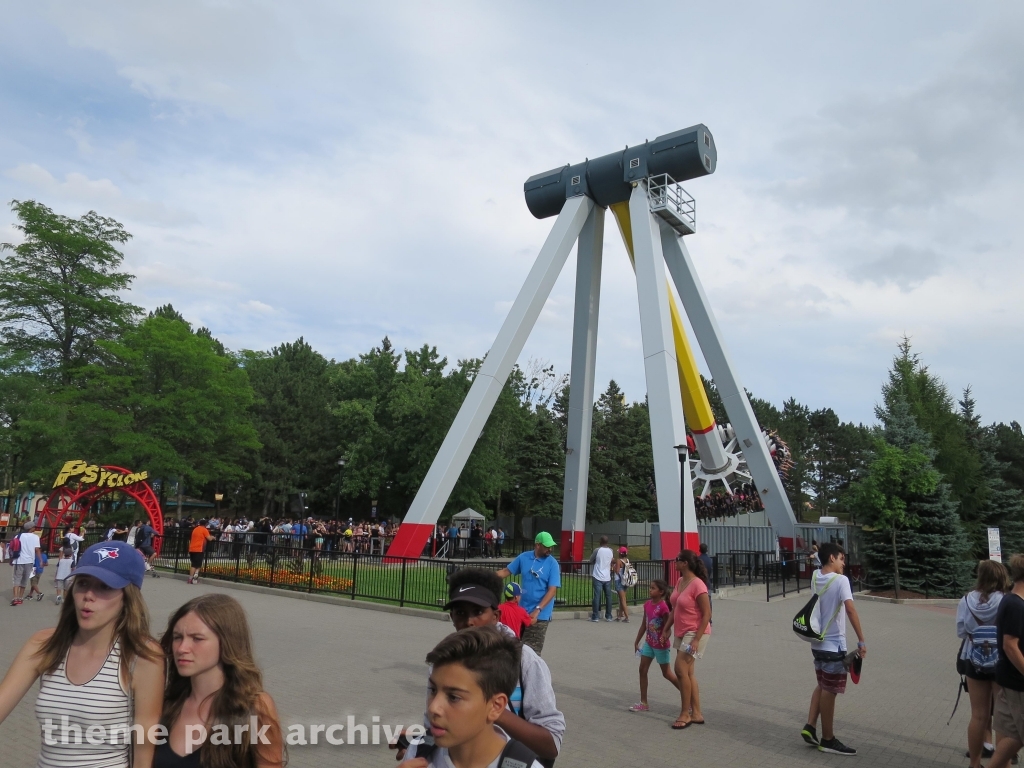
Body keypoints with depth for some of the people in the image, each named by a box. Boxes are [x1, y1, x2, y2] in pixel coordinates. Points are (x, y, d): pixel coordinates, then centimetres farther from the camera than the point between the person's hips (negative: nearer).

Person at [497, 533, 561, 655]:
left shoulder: (552, 564, -10)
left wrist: (537, 611, -23)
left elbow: (552, 590, -14)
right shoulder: (524, 557, -1)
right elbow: (506, 571, 8)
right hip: (522, 611, 4)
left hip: (540, 614, -4)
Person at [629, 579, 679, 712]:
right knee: (642, 670, 4)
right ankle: (643, 703, 12)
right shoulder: (647, 604, 1)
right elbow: (644, 625, 10)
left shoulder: (663, 607, -21)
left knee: (667, 674, 6)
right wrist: (637, 641, 13)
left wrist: (664, 639, -31)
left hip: (660, 645, -7)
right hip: (649, 642, 7)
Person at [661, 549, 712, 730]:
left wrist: (697, 639, -23)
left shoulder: (697, 585, -21)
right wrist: (666, 629, 11)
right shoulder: (680, 582, 5)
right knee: (687, 672, 12)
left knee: (681, 669, -11)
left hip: (695, 633, -9)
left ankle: (685, 714, 2)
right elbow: (675, 609, 14)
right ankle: (696, 713, 21)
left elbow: (707, 614, -20)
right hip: (681, 633, 9)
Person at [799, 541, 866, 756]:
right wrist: (861, 640, -24)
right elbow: (850, 609, -26)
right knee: (829, 691, 3)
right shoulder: (841, 580, -17)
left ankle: (810, 727, 16)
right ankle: (828, 740, 13)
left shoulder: (815, 577, 5)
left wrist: (821, 553, 11)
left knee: (822, 686, 21)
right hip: (833, 644, -7)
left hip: (818, 642, 7)